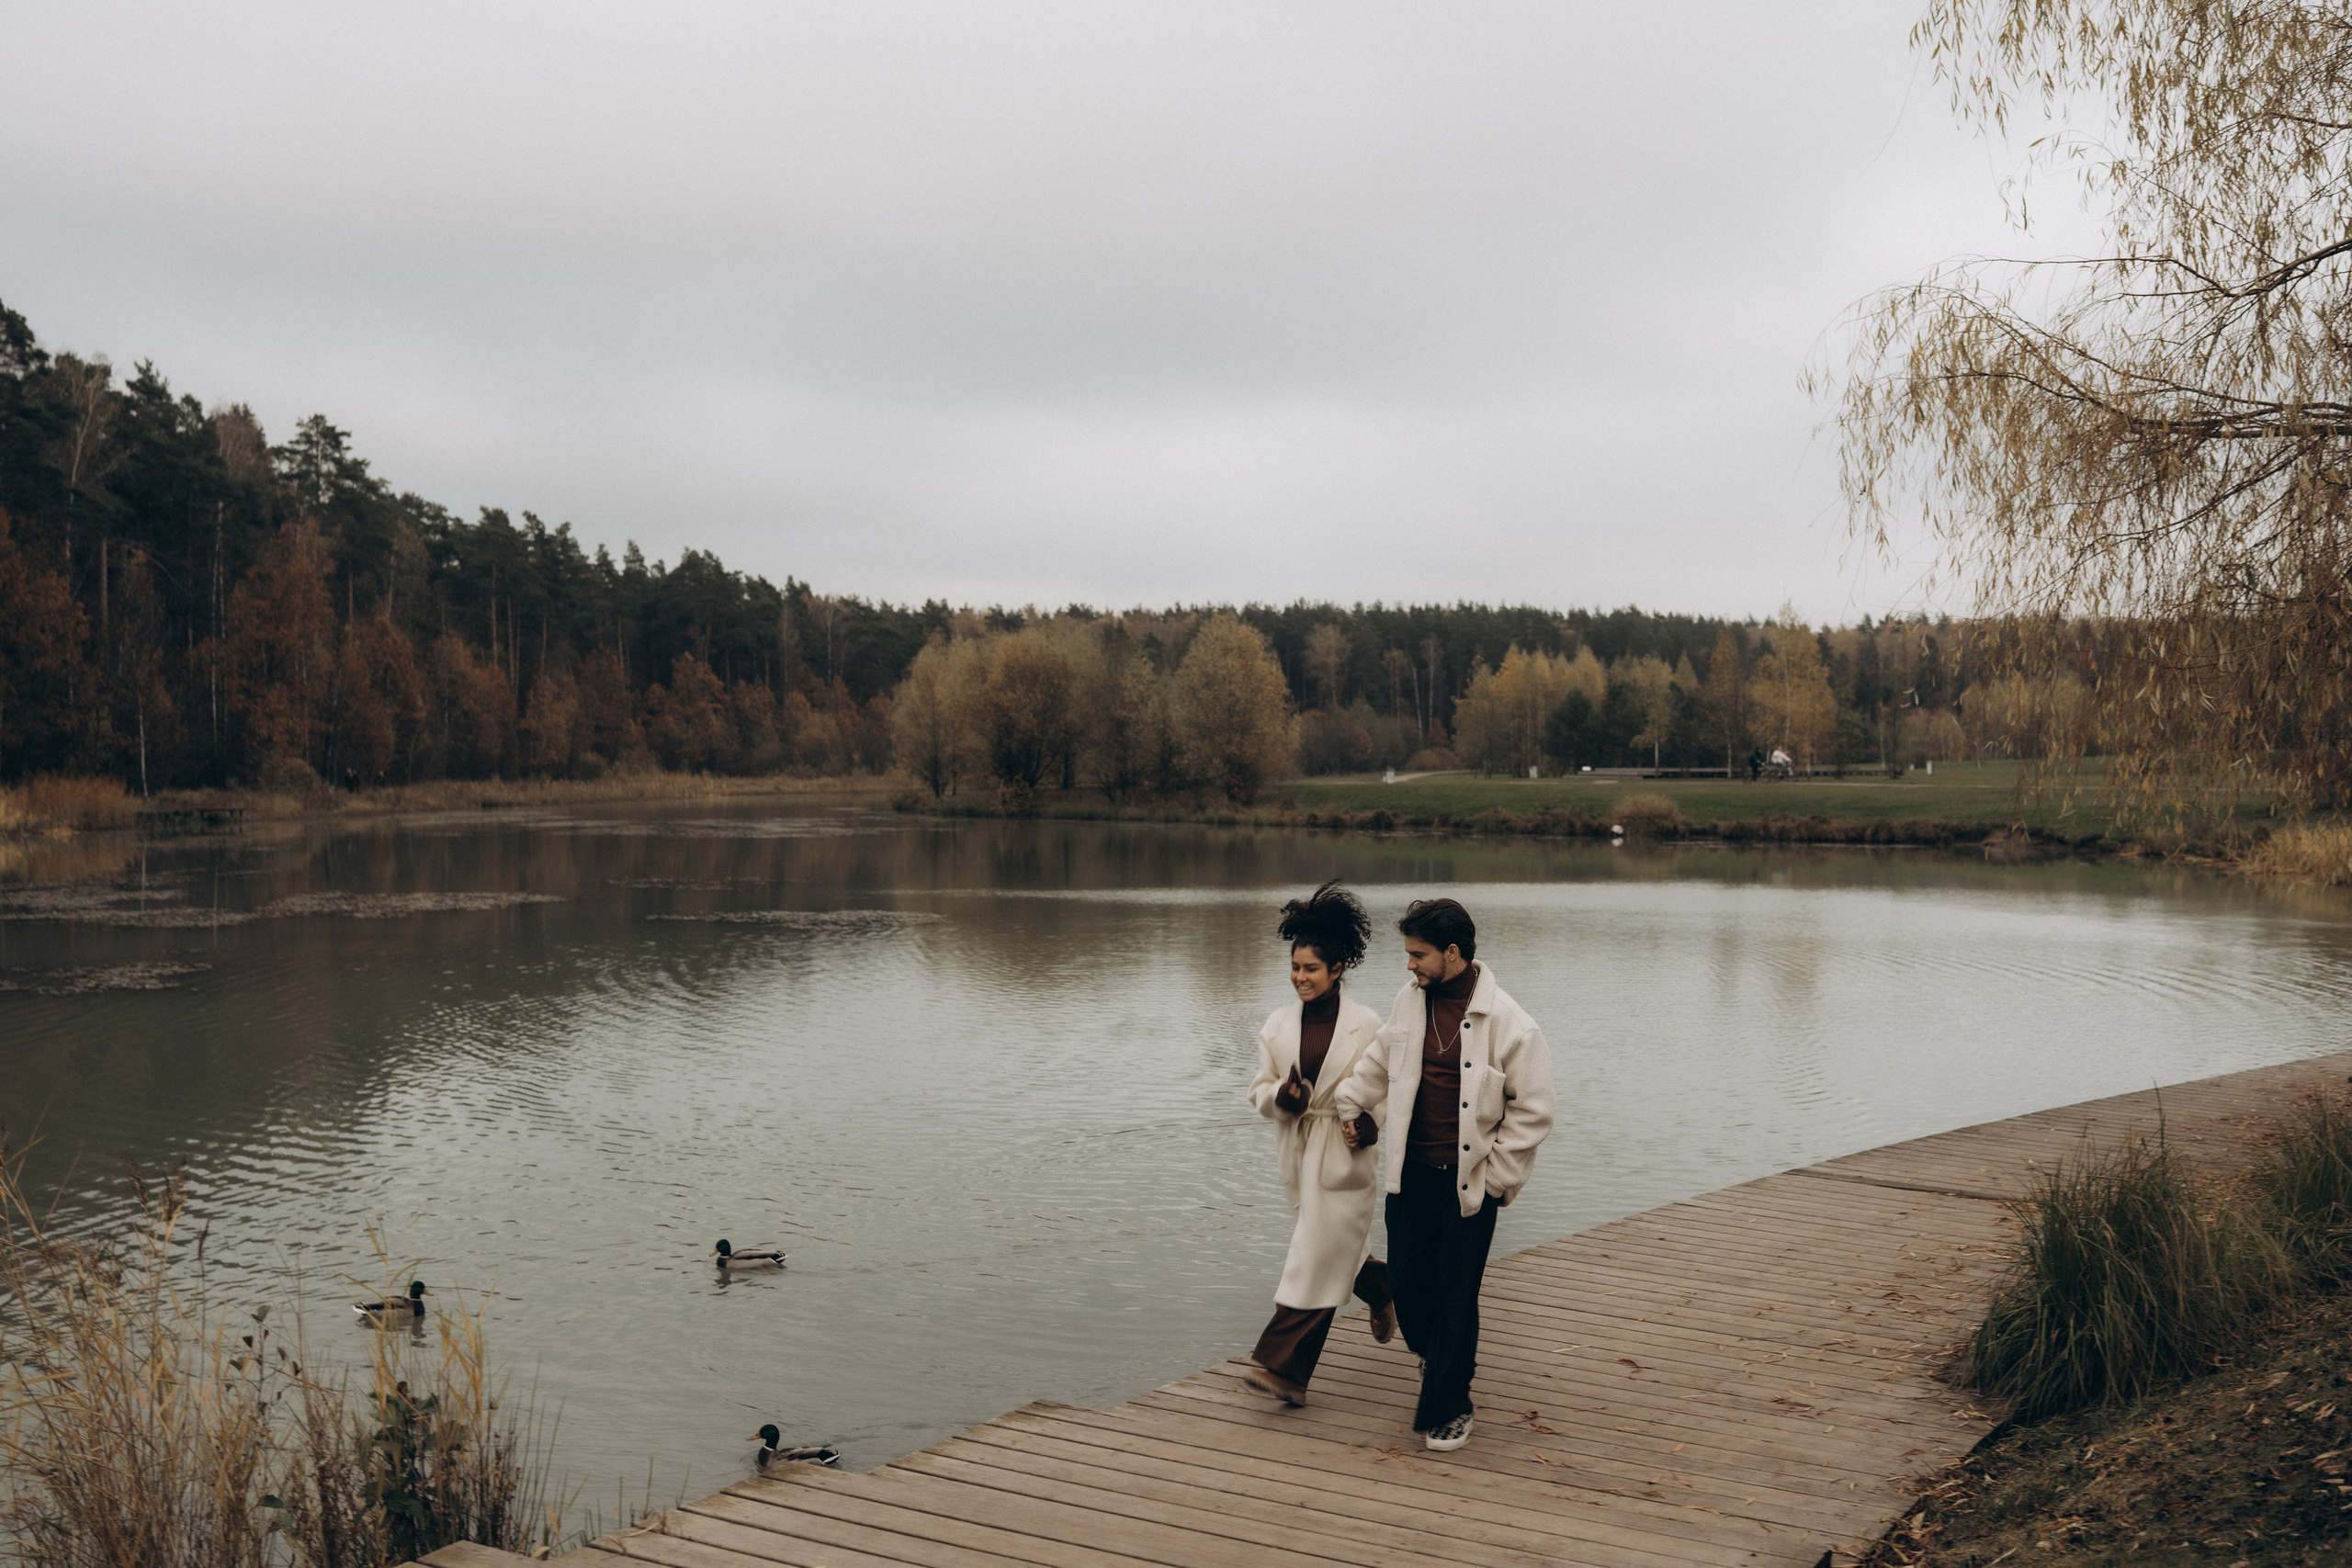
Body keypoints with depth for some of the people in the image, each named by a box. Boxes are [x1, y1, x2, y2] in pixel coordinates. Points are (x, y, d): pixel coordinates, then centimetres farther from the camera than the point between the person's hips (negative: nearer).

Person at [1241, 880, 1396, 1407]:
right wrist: (1283, 1097, -16)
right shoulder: (1278, 1025, 3)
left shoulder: (1365, 1025, -8)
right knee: (1337, 1249, 17)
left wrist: (1369, 1120, -19)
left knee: (1318, 1256, -7)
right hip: (1299, 1149, 5)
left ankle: (1285, 1369, -6)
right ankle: (1383, 1289, 48)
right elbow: (1260, 1090, 6)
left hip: (1344, 1154, -5)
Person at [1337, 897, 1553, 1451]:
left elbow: (1531, 1111, -8)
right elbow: (1380, 1062, 24)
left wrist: (1496, 1178, -8)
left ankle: (1448, 1408, 15)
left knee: (1456, 1295, -1)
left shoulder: (1508, 1024, -13)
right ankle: (1435, 1356, 42)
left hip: (1469, 1181, -5)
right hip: (1410, 1174, 5)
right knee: (1406, 1281, 11)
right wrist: (1349, 1103, 23)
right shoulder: (1410, 1000, 3)